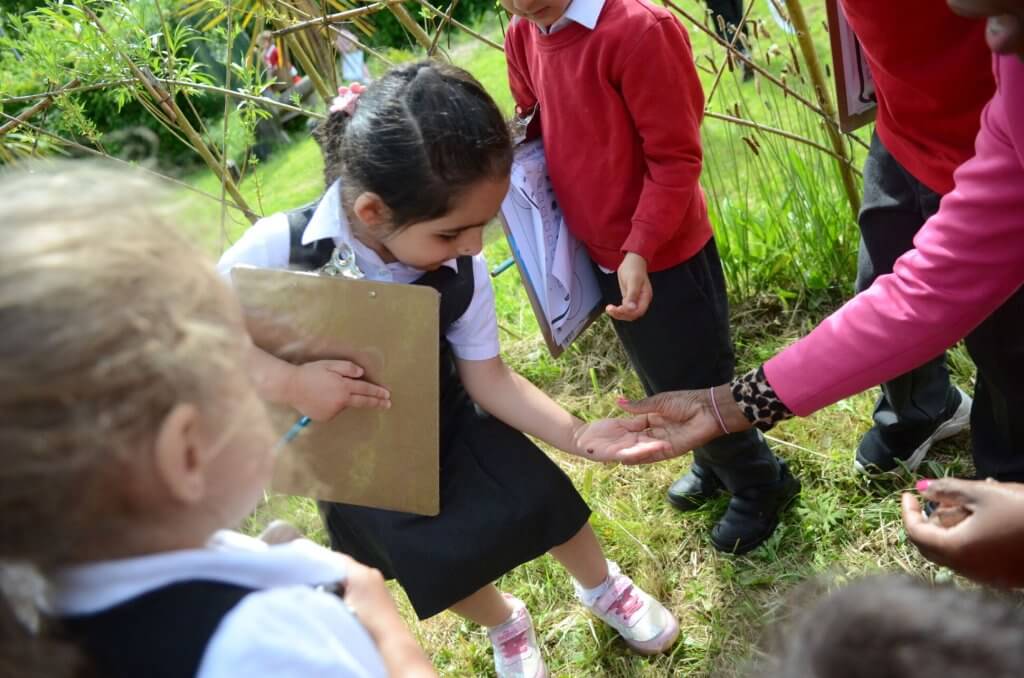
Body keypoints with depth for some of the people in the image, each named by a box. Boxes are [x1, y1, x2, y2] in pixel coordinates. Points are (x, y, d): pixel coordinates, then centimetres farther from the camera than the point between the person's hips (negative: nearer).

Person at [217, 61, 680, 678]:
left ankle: (603, 588, 46)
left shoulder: (462, 267, -24)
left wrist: (577, 434, -24)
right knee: (444, 567, 14)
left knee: (545, 501, 9)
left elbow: (487, 375, -15)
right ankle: (505, 623, 52)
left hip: (450, 421, 2)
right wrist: (287, 382, -37)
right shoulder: (280, 250, -33)